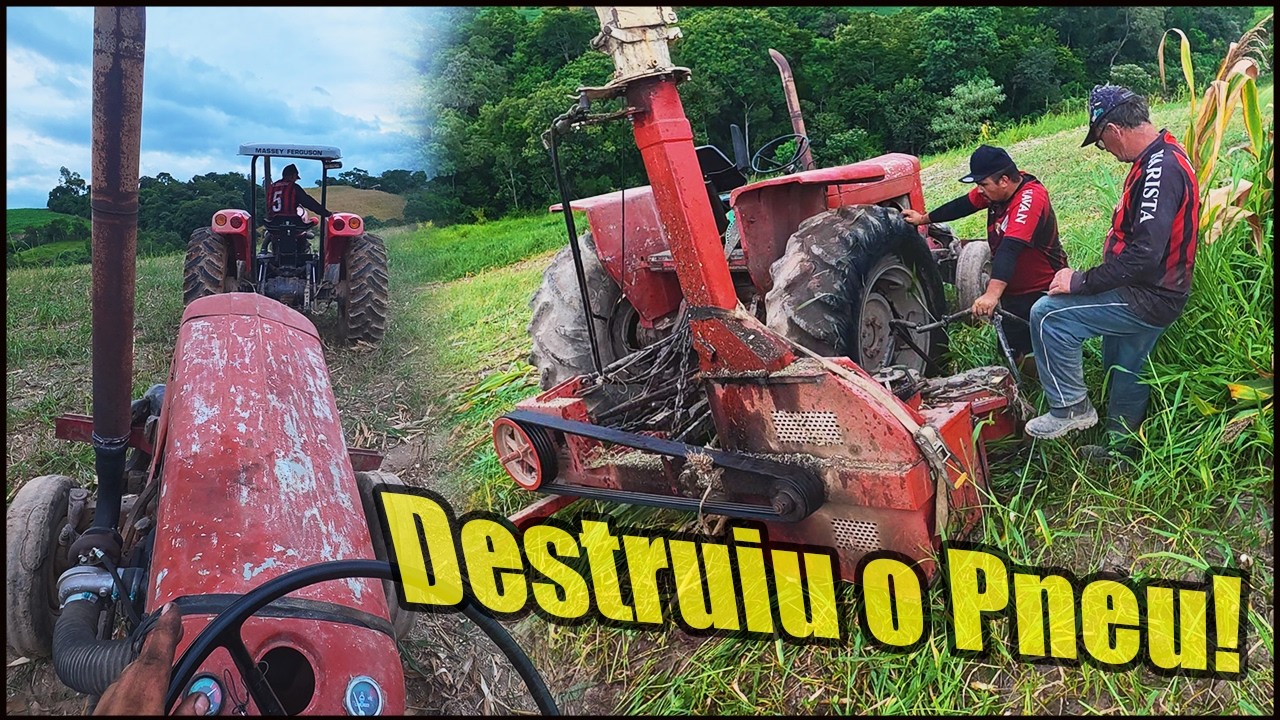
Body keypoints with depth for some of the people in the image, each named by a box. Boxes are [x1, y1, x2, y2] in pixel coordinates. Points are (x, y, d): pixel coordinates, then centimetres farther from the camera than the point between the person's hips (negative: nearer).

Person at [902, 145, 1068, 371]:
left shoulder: (1030, 198, -29)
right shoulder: (998, 188, -6)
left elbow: (1010, 248, -42)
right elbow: (964, 205, 12)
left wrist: (992, 294, -51)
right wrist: (924, 218, 19)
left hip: (1042, 292, -8)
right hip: (1014, 291, 8)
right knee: (1008, 353, 12)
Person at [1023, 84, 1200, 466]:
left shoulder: (1160, 169, -25)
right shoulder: (1162, 157, 9)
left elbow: (1145, 254, -32)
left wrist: (1082, 282, -25)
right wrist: (1093, 278, 10)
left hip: (1149, 299, -11)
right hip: (1149, 292, 11)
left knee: (1048, 316, -16)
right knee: (1125, 370, 23)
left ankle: (1071, 408, -2)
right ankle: (1121, 447, 40)